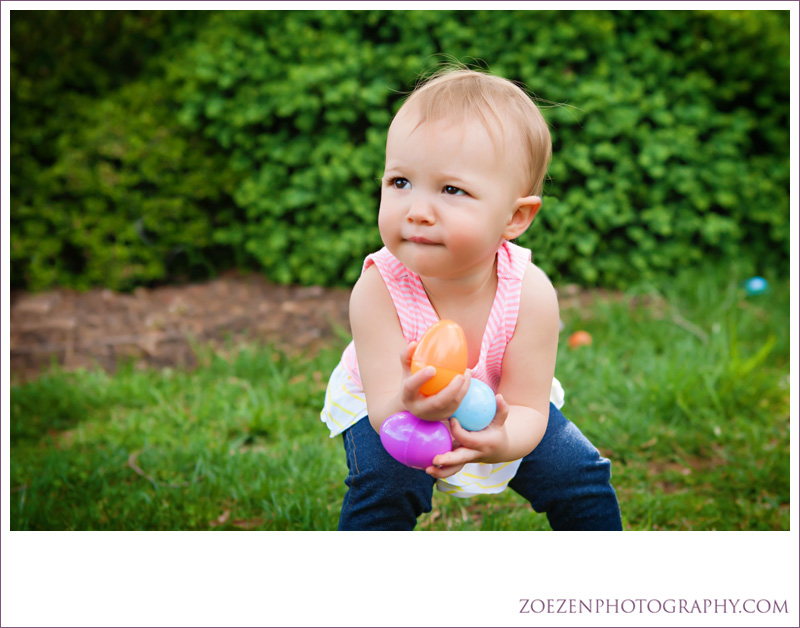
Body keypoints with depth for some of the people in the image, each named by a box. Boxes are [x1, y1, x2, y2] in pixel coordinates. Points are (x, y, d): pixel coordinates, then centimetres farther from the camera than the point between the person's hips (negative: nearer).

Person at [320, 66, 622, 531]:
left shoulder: (531, 293, -32)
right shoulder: (378, 291, -36)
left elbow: (529, 411, -28)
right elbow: (384, 414, -35)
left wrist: (501, 441, -54)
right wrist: (408, 408, -61)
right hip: (389, 409, -2)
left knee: (581, 476, -3)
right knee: (384, 486, -27)